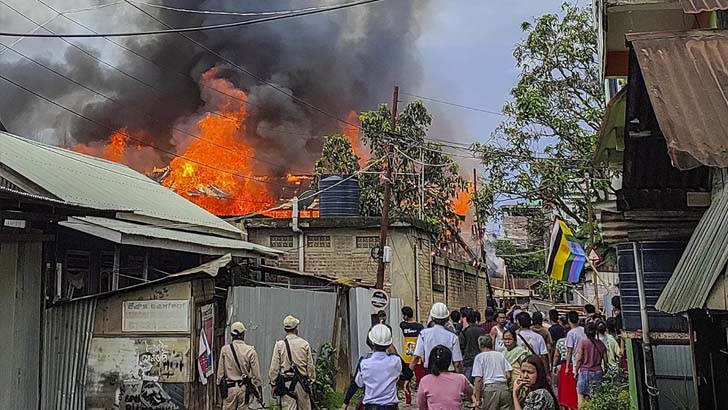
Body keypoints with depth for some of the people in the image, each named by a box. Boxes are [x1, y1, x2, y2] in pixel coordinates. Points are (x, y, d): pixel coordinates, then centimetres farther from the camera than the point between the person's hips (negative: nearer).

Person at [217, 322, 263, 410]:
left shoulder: (225, 349, -1)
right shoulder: (250, 351, -5)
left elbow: (220, 372, 4)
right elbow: (256, 374, -3)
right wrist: (259, 393, 5)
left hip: (230, 388, 1)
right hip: (245, 388, -1)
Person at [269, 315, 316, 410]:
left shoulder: (279, 345, -3)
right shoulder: (305, 344, 0)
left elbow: (274, 368, -3)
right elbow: (311, 366, 3)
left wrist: (273, 384, 6)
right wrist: (311, 382, 13)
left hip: (286, 384, -1)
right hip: (302, 383, 1)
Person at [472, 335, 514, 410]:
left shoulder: (480, 357, 4)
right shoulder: (501, 355, 16)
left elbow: (478, 379, -4)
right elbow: (508, 376, 8)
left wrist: (477, 399, -2)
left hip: (490, 388, -4)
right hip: (504, 388, 4)